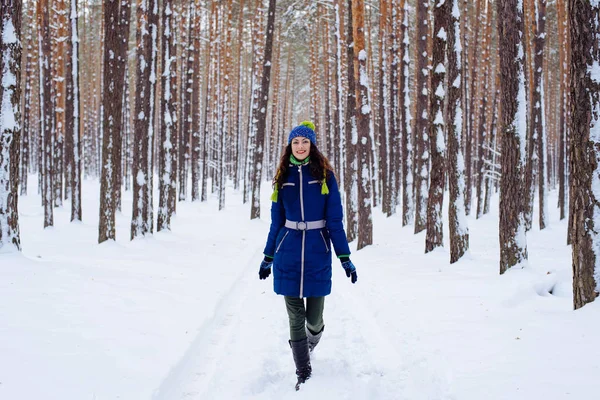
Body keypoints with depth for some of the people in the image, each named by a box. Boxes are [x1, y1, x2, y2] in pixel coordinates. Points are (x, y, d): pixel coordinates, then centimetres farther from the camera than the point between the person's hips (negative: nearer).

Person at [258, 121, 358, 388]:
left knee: (314, 316, 3)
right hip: (288, 254, 2)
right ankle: (304, 375, 11)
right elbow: (276, 221, 12)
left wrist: (345, 258, -6)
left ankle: (313, 336, 41)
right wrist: (268, 257, 12)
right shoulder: (283, 177, 6)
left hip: (317, 253, -1)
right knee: (296, 316, -1)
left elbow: (335, 220, -2)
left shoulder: (325, 175, -1)